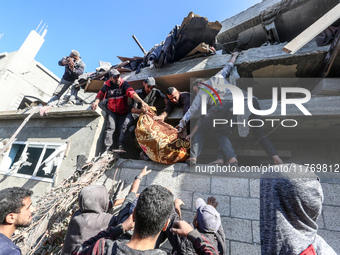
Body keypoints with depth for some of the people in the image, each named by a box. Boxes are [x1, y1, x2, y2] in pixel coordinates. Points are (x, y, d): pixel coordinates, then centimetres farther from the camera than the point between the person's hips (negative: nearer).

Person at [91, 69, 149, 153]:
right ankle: (107, 149, -13)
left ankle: (121, 147, -6)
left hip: (123, 112, 0)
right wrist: (96, 101, -19)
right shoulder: (107, 86, -1)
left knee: (123, 128, -10)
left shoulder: (124, 84, -8)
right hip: (111, 111, 0)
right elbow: (100, 95, 5)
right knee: (110, 127, -13)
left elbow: (132, 93, -23)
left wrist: (142, 102, -38)